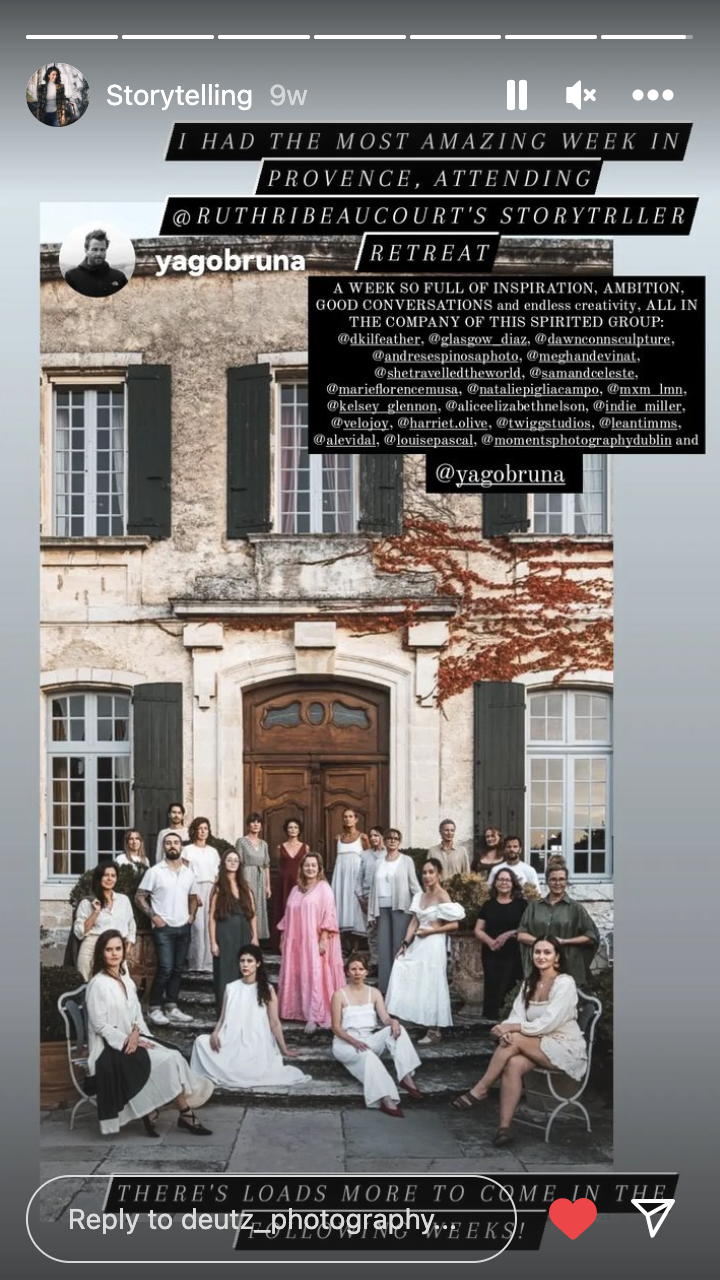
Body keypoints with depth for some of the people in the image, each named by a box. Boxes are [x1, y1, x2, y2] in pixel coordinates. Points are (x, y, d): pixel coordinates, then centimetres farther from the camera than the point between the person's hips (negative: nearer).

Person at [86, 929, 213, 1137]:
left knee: (172, 1057, -15)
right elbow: (99, 1025, -15)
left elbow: (137, 1015, 11)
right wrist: (127, 1040, -15)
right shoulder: (98, 984, -12)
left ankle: (151, 1112, -14)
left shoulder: (126, 980, 12)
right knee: (163, 1061, -21)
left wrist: (135, 1034, -10)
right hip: (109, 1048, -7)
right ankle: (185, 1114, -12)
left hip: (131, 1041, 7)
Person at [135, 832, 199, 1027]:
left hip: (184, 928, 5)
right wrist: (154, 916, -11)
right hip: (164, 928, -5)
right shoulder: (155, 871, -6)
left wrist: (192, 915, 6)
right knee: (165, 969, -12)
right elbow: (139, 897, -4)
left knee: (178, 969, 8)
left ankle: (172, 1007, 16)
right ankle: (155, 1009, -2)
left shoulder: (189, 872, 9)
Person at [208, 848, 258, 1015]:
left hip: (243, 935, 4)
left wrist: (255, 937, 1)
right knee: (225, 974, -1)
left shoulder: (244, 887, 12)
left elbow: (252, 914, 10)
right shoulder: (218, 888, 0)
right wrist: (213, 942, -10)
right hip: (225, 935, -4)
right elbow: (212, 917, -4)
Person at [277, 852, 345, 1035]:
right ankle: (298, 1011, 14)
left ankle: (314, 1018, -16)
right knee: (296, 975, 6)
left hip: (315, 941, -6)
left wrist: (324, 940, -16)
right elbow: (288, 917, 17)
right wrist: (283, 939, 14)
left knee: (314, 976, -12)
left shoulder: (323, 888, -2)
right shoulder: (296, 890, 15)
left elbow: (328, 916, -9)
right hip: (296, 942, 6)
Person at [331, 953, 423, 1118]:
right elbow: (336, 1027, -6)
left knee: (396, 1029, -24)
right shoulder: (339, 995, -1)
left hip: (369, 1040, 4)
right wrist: (354, 1041, -24)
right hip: (345, 1043, -4)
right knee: (367, 1055, -39)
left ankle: (406, 1077, -34)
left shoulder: (374, 993, 11)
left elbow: (385, 1018, -2)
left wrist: (393, 1022, -27)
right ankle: (386, 1099, -53)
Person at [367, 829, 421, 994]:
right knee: (383, 946, 3)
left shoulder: (406, 860, 4)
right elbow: (374, 887, 13)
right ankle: (384, 985, 8)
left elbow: (413, 883, 2)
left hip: (400, 907, -4)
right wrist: (371, 912, 9)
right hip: (382, 907, 4)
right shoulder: (379, 862, 14)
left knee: (399, 944, -5)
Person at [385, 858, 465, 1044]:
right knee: (409, 984, 3)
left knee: (431, 986, -2)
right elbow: (414, 922, 10)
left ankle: (434, 1031, 6)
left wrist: (431, 930, -12)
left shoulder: (442, 895, -7)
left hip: (433, 945, -6)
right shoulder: (420, 896, 12)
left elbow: (454, 925, -11)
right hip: (417, 945, 6)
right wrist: (405, 943, -1)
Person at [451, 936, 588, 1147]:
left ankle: (480, 1090, -15)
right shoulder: (529, 983, 11)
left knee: (514, 1039, -28)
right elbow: (517, 1017, 0)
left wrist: (511, 1028, -23)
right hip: (538, 1046, 6)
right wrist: (506, 1030, -24)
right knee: (513, 1064, -27)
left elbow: (548, 1023, -19)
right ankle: (504, 1127, -30)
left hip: (566, 1049, -5)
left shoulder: (565, 983, -11)